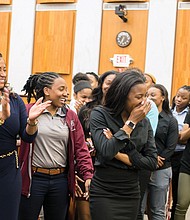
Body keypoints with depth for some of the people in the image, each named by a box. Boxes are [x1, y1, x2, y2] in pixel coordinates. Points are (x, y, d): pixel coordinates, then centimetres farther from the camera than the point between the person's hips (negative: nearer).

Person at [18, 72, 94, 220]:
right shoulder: (29, 112, -5)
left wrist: (88, 175, -5)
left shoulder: (71, 116, 7)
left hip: (61, 180, 4)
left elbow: (81, 148, 4)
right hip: (33, 179, -4)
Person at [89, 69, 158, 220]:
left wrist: (122, 156, -14)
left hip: (131, 194, 4)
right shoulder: (100, 114, -9)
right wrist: (131, 122, -17)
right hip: (103, 193, -4)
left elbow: (152, 162, -2)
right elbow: (106, 152, -23)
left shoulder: (144, 122, 3)